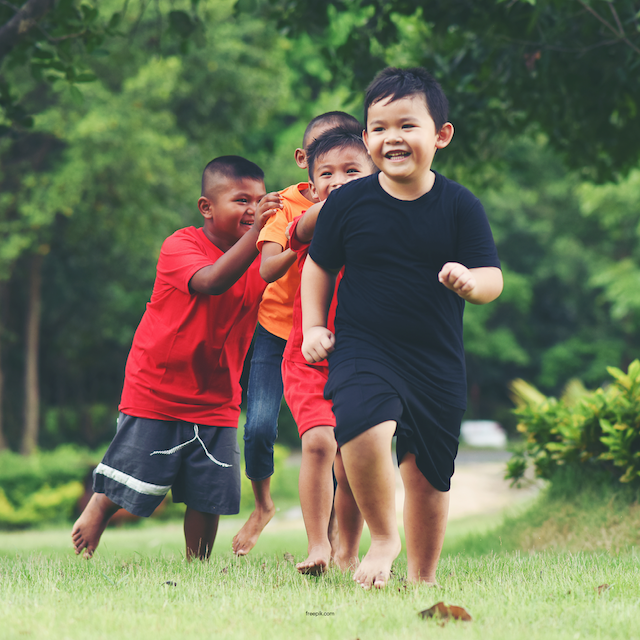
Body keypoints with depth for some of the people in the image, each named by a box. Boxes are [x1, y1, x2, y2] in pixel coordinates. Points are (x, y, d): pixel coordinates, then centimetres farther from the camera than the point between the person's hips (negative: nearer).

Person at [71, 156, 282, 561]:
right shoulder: (181, 246, -14)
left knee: (209, 498, -1)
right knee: (116, 493, -1)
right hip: (154, 394, -4)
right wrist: (255, 233, -43)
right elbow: (211, 282, -33)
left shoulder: (260, 261, 4)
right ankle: (81, 558, 20)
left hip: (216, 403, 4)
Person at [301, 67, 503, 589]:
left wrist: (470, 282, -27)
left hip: (438, 363, 2)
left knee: (429, 476, 9)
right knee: (365, 427, -30)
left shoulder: (460, 206, -3)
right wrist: (314, 326, 4)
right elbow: (319, 266, 12)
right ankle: (383, 537, -5)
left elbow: (493, 278, -5)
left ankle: (422, 576, 31)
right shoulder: (348, 202, -2)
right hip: (363, 348, -1)